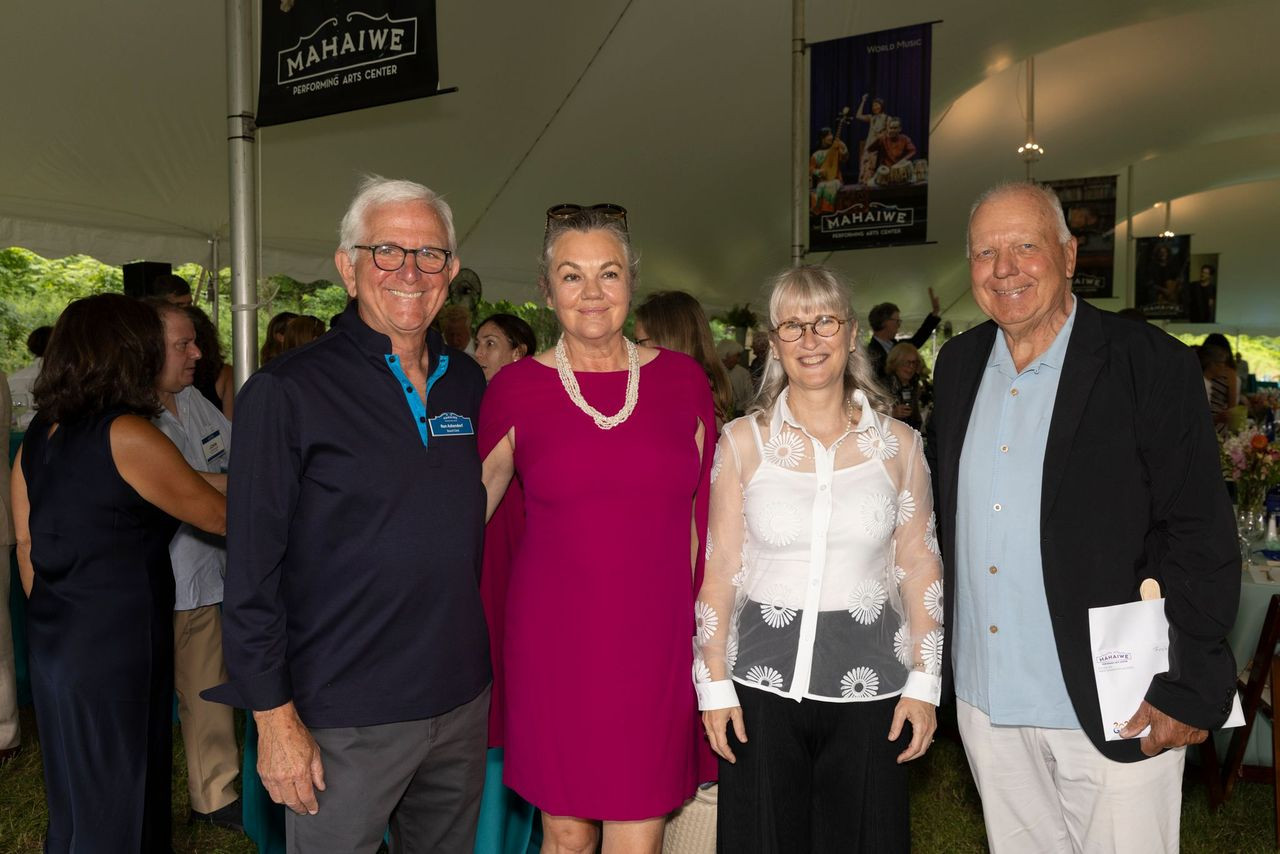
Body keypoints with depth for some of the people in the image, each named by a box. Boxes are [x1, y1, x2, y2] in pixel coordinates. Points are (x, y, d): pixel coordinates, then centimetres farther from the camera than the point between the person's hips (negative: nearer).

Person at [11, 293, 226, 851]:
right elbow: (219, 516, -13)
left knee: (76, 796, 23)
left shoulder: (36, 438, 5)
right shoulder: (126, 434, -19)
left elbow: (27, 546, 12)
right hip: (116, 649, -7)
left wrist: (53, 619, 21)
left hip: (53, 644, 8)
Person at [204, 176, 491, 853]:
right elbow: (252, 573, -12)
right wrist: (274, 717, -12)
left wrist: (482, 669, 11)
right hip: (344, 719, -5)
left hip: (463, 702, 5)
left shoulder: (467, 383, 4)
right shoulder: (286, 391, -12)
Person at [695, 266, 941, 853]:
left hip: (869, 688, 1)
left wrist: (924, 683, 2)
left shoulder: (897, 443, 2)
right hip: (762, 684, 0)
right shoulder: (743, 441, -1)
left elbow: (920, 567, 5)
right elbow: (720, 569, 0)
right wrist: (714, 684, -1)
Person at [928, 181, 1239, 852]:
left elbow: (1201, 539, -11)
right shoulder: (957, 364, 5)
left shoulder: (1152, 364, -10)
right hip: (983, 697, 5)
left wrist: (1193, 690, -13)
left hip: (1114, 711, -4)